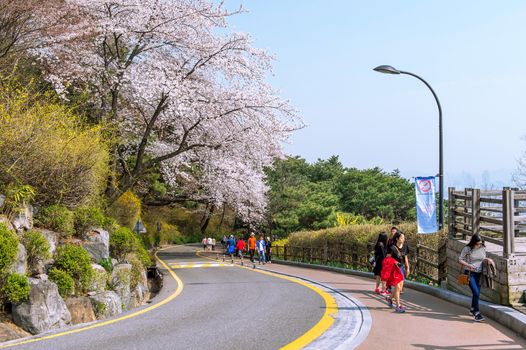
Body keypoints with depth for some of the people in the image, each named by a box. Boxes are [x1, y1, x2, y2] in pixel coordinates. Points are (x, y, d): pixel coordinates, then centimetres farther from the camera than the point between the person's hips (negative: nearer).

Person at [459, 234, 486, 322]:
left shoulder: (483, 249, 3)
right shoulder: (467, 249, -10)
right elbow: (460, 259, -5)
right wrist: (468, 265, -19)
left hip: (479, 273, 5)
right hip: (470, 273, -5)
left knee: (477, 293, 11)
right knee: (476, 292, -16)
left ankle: (472, 309, 33)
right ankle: (476, 313, -12)